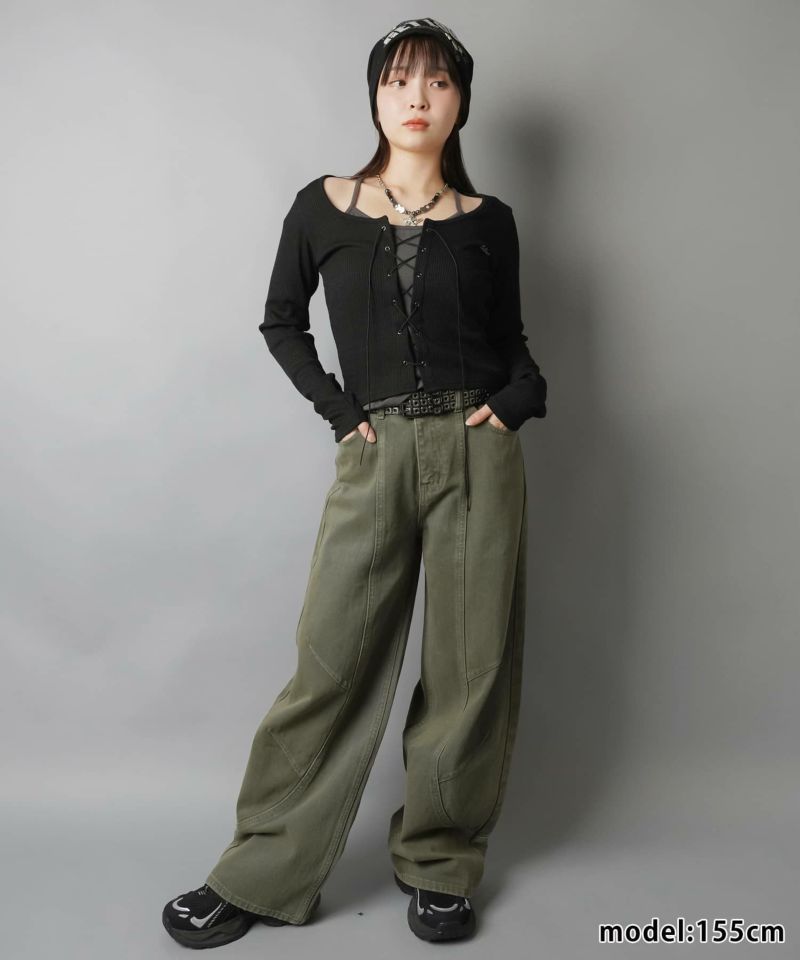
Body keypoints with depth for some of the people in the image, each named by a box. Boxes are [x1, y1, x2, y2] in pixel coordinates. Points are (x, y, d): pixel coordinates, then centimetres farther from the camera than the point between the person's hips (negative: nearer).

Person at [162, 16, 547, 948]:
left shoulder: (487, 221, 8)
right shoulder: (323, 207, 6)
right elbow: (280, 323, 14)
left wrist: (519, 396, -4)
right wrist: (337, 407, 1)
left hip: (476, 451, 1)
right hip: (375, 456, -1)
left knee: (468, 669, 5)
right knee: (332, 664, 1)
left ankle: (440, 864, 24)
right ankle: (262, 875, 18)